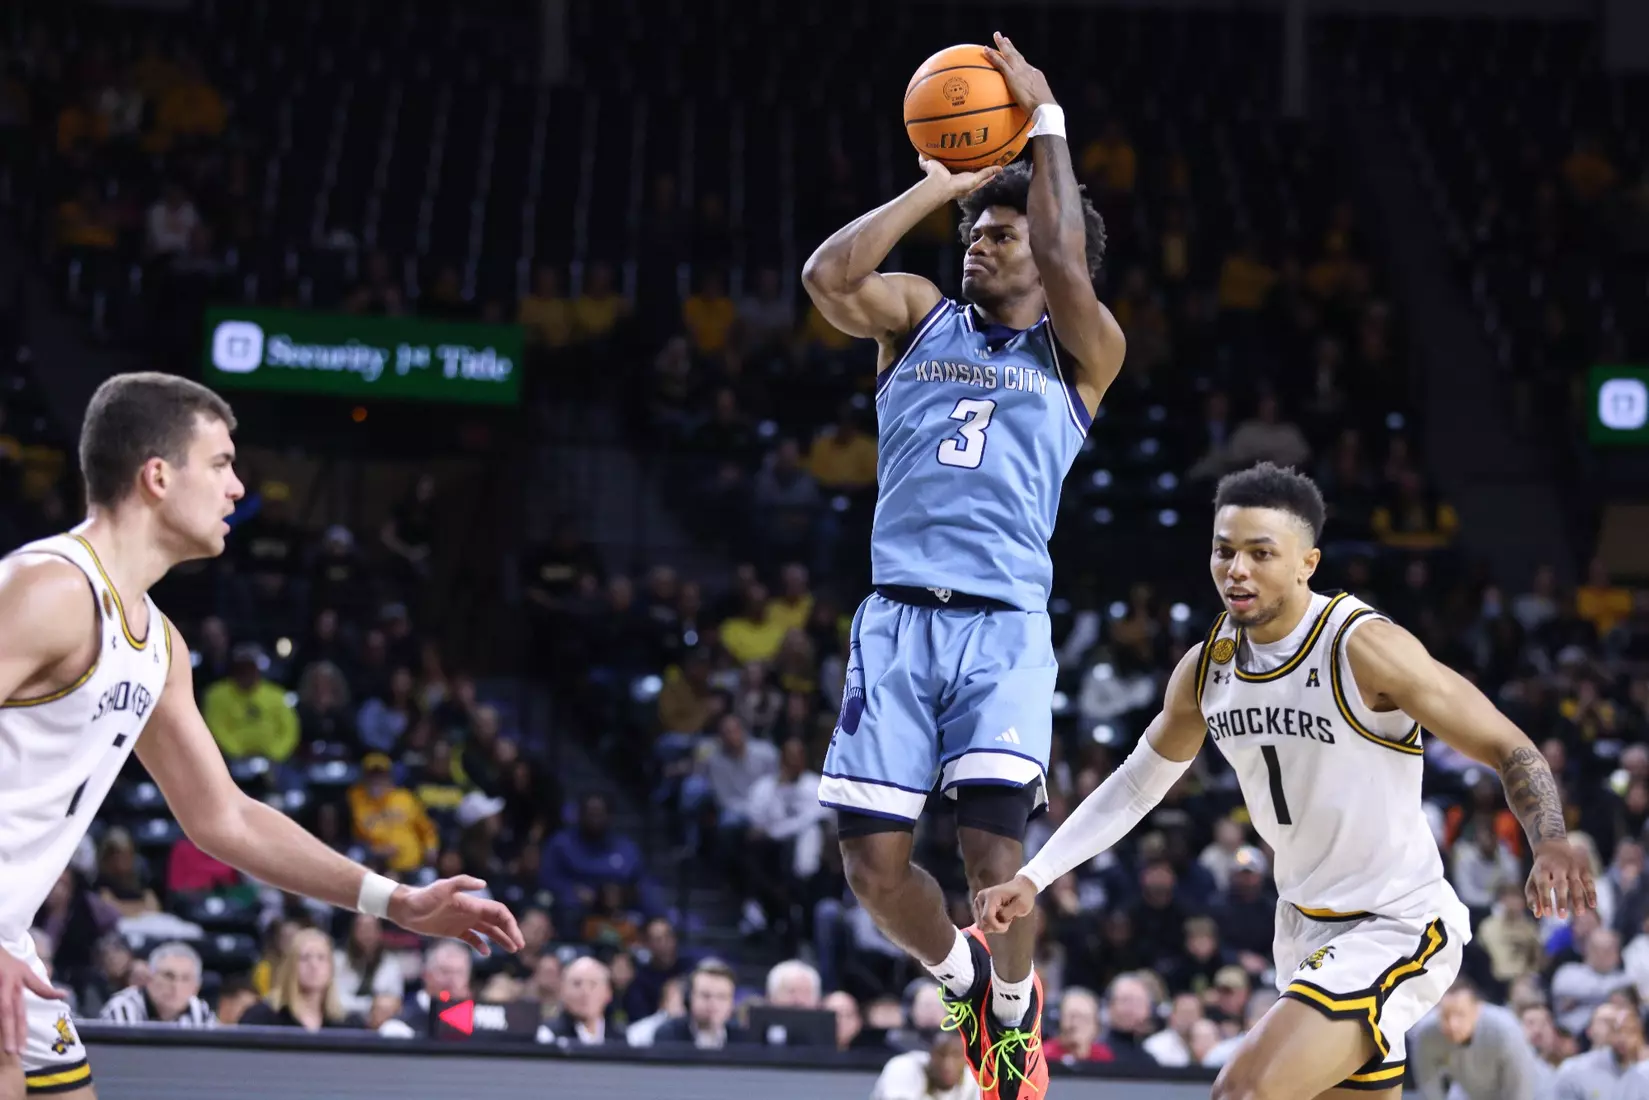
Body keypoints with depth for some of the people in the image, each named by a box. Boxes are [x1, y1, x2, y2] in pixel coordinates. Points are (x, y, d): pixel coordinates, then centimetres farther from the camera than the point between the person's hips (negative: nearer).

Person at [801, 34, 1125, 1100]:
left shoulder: (1082, 352, 8)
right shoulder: (919, 315, 15)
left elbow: (1065, 269, -13)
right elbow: (828, 275, -5)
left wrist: (1047, 119, -7)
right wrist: (938, 185, -1)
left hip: (1005, 624, -3)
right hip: (897, 617, 3)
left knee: (994, 843, -16)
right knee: (873, 858, -3)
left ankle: (1018, 1011, 13)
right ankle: (963, 978, 28)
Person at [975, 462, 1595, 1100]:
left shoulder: (1364, 648, -21)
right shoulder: (1206, 668, 0)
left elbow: (1509, 749, -19)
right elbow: (1138, 782, 16)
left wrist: (1550, 841, -38)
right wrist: (1032, 878, 9)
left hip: (1399, 926, -8)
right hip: (1306, 927, 8)